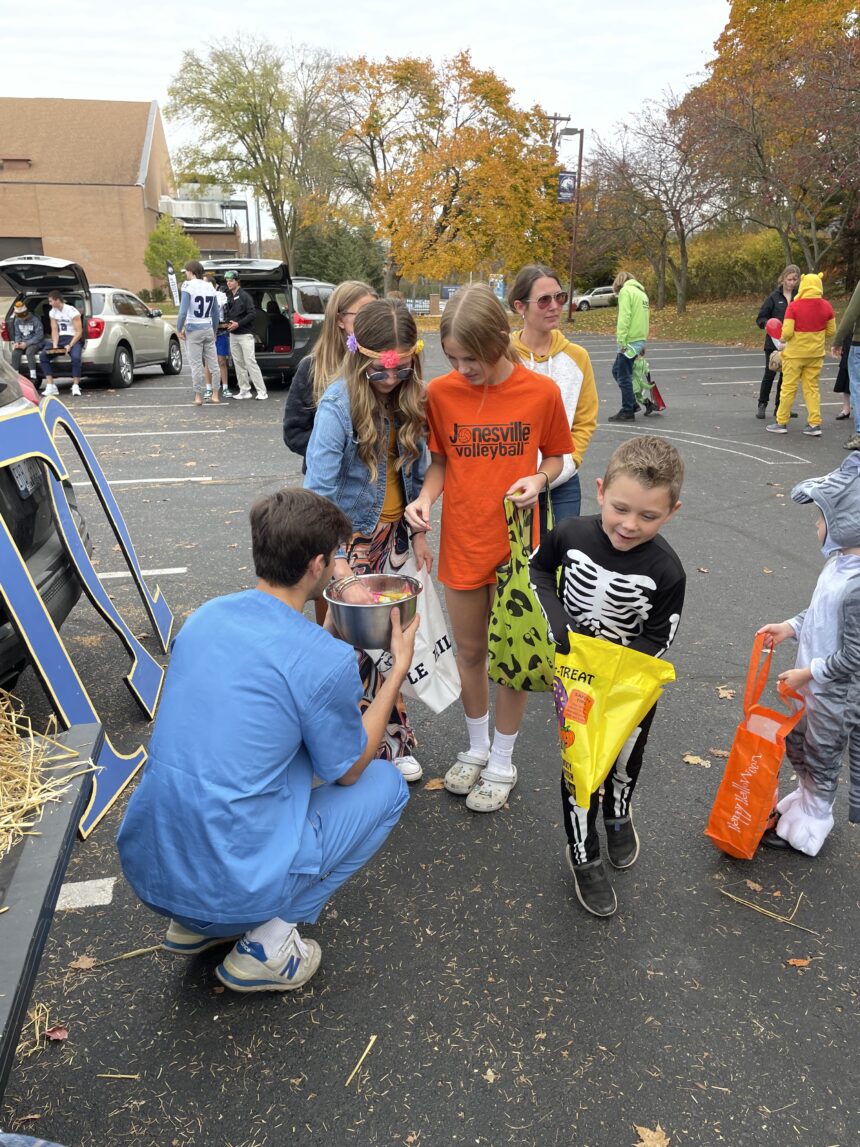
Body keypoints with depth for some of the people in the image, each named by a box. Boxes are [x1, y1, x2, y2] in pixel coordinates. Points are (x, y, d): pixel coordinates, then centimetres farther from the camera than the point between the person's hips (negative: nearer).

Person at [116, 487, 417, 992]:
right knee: (386, 782, 11)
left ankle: (193, 923, 22)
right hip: (237, 886, -6)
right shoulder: (327, 659, -18)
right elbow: (348, 771, 0)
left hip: (146, 866, 7)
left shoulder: (205, 616, 1)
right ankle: (269, 940, 4)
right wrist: (400, 668, 6)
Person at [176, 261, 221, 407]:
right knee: (213, 363, 8)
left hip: (193, 330, -5)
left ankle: (198, 396, 1)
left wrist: (179, 329, -5)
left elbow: (183, 312, -15)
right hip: (208, 329, 5)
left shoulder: (188, 287, -8)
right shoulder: (210, 287, 9)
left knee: (196, 364, -1)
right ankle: (215, 395, 10)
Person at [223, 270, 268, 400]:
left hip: (245, 334, -7)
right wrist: (228, 323, 2)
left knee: (250, 363, -11)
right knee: (238, 364, 6)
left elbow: (252, 314, -13)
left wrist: (238, 324, -17)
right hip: (233, 335, 7)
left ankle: (262, 391, -8)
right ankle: (244, 391, 11)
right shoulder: (229, 298, 14)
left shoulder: (244, 296, -5)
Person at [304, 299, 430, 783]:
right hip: (350, 534, -5)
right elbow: (318, 491, -28)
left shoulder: (410, 399, -4)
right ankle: (395, 740, 15)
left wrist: (419, 532, 7)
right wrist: (341, 573, -34)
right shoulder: (339, 405, -22)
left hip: (392, 530, 5)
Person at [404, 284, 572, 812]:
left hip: (515, 543, -2)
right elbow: (440, 462, 5)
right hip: (461, 543, 2)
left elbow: (556, 456, 4)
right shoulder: (441, 392, -5)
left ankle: (502, 762, 31)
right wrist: (426, 497, -13)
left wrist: (539, 479, -17)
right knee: (470, 651, 16)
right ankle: (477, 746, 40)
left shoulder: (541, 392, -10)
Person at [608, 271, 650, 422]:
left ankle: (628, 412, 2)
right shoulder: (641, 293, 19)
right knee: (617, 370, 19)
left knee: (624, 376, -2)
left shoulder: (626, 291, -6)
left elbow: (624, 317, -16)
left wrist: (621, 341, -19)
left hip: (630, 341, -9)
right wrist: (642, 344, 18)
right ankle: (632, 403, 22)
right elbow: (644, 317, 18)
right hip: (640, 339, 9)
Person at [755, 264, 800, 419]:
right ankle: (762, 404, 14)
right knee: (770, 373, -1)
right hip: (774, 342, -2)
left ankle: (780, 407, 17)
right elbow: (760, 318, 1)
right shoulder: (774, 297, -2)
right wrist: (767, 324, -19)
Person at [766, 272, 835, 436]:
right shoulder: (826, 306, -4)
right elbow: (831, 331, 4)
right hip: (816, 353, 4)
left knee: (788, 387, 7)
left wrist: (782, 339, 4)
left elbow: (787, 332, -17)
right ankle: (815, 424, 9)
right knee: (812, 387, 11)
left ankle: (781, 422, 13)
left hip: (795, 353, -3)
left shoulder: (793, 306, -15)